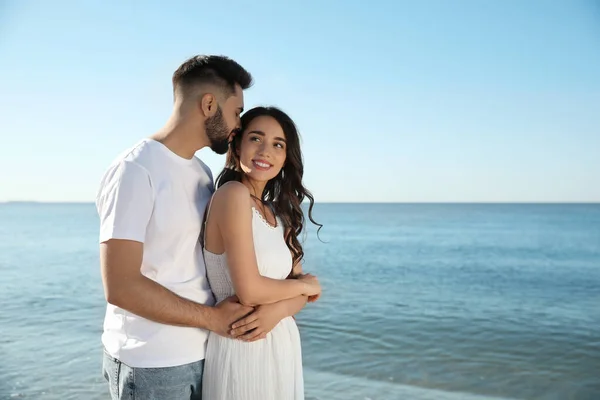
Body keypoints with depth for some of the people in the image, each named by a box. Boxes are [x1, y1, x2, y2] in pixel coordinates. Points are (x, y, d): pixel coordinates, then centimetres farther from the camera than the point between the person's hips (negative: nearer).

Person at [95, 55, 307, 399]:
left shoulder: (203, 173, 8)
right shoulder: (135, 171, -16)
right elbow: (120, 286, -21)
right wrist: (212, 318, -15)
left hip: (204, 353, 8)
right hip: (151, 364, -7)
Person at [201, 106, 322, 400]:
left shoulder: (277, 213, 8)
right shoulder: (233, 193, -15)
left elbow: (303, 293, 4)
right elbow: (249, 291, -22)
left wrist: (274, 311, -17)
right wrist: (305, 285, -5)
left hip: (282, 345, 7)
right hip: (242, 349, -7)